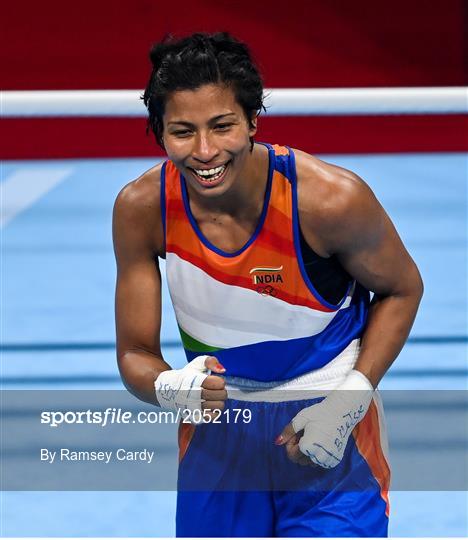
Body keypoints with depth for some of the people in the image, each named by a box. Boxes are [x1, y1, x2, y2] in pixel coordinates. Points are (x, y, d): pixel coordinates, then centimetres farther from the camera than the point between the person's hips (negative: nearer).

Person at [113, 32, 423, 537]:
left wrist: (351, 398, -17)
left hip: (329, 425, -2)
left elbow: (401, 289, -6)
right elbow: (134, 353, -8)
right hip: (216, 425, 3)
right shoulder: (141, 208, -16)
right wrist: (171, 387, -32)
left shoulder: (331, 198, -25)